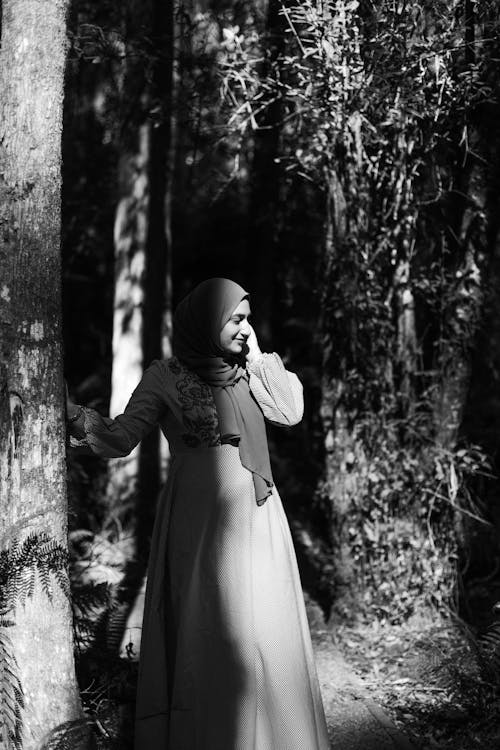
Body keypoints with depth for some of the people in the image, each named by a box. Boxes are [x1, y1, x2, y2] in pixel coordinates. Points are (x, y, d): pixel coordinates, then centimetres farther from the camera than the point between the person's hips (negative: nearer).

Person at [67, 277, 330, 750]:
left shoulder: (250, 373, 12)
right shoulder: (165, 377, -1)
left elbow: (291, 410, 1)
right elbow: (120, 438, -7)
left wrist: (256, 356, 3)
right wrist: (76, 417, -26)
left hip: (257, 521, 4)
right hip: (200, 522, -4)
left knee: (268, 633, 3)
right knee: (208, 636, -8)